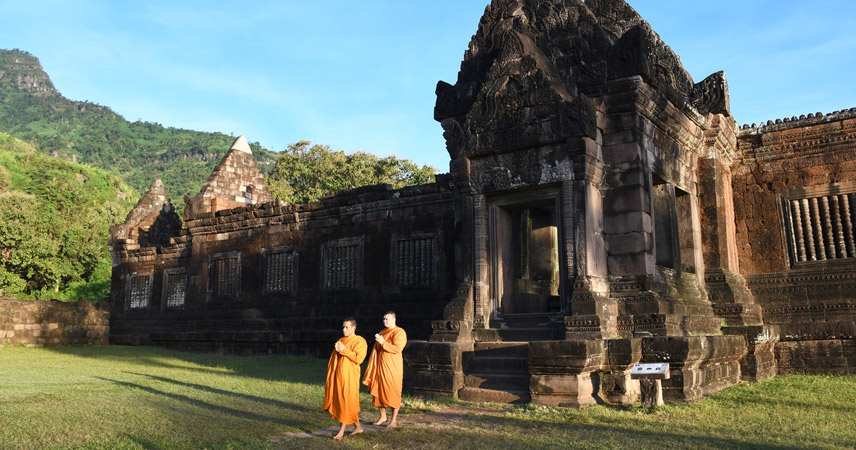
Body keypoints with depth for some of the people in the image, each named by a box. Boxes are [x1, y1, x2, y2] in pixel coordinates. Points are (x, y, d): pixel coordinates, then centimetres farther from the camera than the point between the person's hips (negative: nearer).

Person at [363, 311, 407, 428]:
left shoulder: (399, 332, -8)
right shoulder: (382, 333, 16)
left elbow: (397, 348, -20)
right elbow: (376, 350, 20)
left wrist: (383, 342, -20)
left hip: (392, 367, -7)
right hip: (380, 366, 7)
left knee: (392, 393, -4)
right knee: (378, 391, 9)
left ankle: (394, 420, 4)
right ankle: (383, 416, 23)